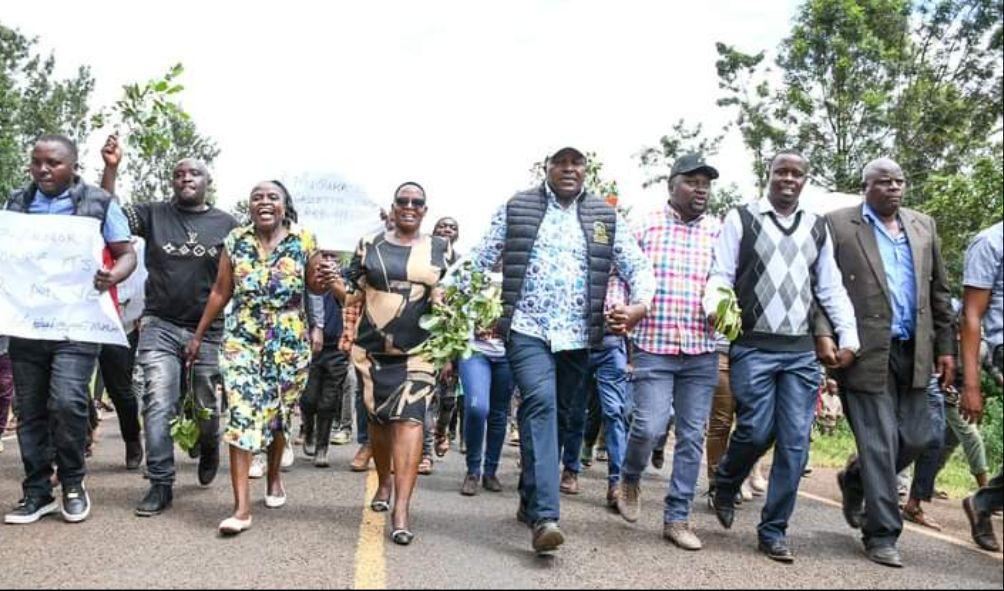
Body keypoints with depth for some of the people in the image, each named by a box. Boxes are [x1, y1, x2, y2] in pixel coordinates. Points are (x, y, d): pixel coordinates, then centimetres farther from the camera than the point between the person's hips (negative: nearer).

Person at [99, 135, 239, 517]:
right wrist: (111, 168, -15)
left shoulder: (226, 224, 4)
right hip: (160, 326, 0)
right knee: (158, 405, -7)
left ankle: (208, 447, 43)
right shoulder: (154, 214, 5)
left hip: (208, 331, 0)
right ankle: (160, 485, 2)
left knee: (207, 410, 10)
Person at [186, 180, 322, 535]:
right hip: (242, 340, 0)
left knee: (279, 414, 13)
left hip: (290, 343, 0)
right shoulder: (235, 241, 3)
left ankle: (274, 476, 40)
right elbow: (220, 292, 9)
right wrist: (198, 336, 11)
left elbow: (315, 286, 7)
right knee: (242, 416, -11)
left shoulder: (302, 240, -1)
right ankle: (242, 508, -10)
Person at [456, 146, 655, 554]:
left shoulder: (606, 217, 10)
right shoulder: (516, 209, 5)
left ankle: (531, 500, 29)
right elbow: (479, 262, 7)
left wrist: (639, 305, -12)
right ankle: (544, 515, -23)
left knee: (564, 417, 10)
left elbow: (638, 267, 7)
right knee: (540, 403, -22)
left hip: (577, 337, 4)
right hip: (527, 329, -3)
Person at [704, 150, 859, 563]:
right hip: (752, 347, -4)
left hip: (802, 352, 4)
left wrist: (849, 337, 6)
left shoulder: (817, 228, 16)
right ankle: (725, 487, 25)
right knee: (756, 432, -8)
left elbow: (831, 288, 16)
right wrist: (714, 307, -21)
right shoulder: (741, 219, 4)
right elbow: (720, 275, 0)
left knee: (795, 444, 1)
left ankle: (773, 532, 14)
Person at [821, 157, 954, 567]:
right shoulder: (838, 224, -1)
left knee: (916, 437, 8)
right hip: (866, 350, -5)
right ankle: (882, 534, 11)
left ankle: (855, 480, 35)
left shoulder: (923, 226, 14)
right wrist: (823, 334, -14)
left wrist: (946, 347, 11)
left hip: (913, 351, 5)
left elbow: (939, 291, 16)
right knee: (879, 443, -2)